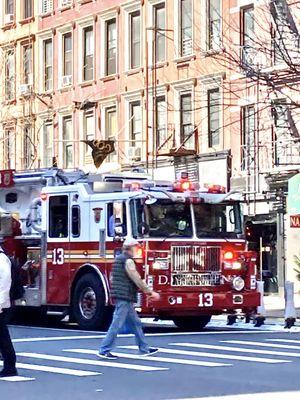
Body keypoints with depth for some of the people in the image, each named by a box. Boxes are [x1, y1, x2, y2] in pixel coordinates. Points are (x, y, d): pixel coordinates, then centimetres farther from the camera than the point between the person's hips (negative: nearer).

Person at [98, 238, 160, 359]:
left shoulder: (118, 259, 16)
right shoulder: (128, 261, -13)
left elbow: (112, 279, 23)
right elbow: (137, 280, -15)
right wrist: (150, 293, -8)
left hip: (124, 299, 10)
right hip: (125, 297, -10)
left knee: (135, 322, 15)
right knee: (117, 324, -8)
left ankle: (144, 348, 21)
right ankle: (104, 350, -8)